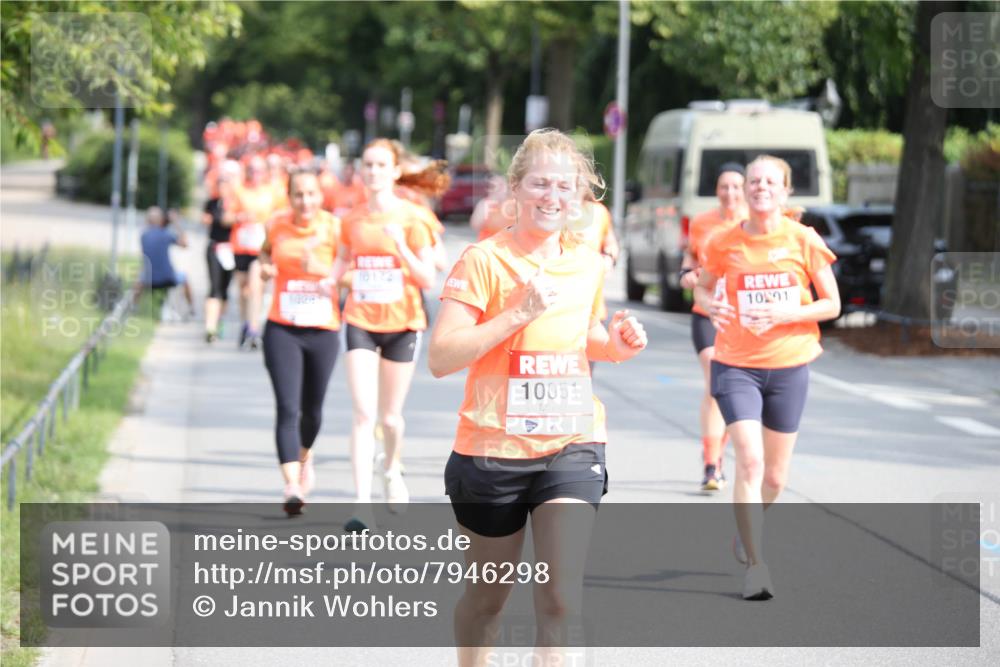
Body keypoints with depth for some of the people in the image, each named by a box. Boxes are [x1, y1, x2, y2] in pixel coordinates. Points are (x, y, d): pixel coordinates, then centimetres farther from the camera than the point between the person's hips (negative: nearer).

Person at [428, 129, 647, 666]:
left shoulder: (587, 264, 6)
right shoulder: (484, 260, -11)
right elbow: (441, 358, -19)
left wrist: (614, 345, 3)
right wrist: (519, 313, -25)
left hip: (571, 446, 3)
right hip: (493, 448, -3)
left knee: (560, 600, -12)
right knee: (488, 597, 14)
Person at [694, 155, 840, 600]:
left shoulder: (803, 241, -5)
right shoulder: (725, 243, -3)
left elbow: (831, 304, 0)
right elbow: (703, 286, 13)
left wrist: (785, 314, -17)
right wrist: (710, 305, -11)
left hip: (788, 366, 1)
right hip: (736, 365, -1)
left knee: (775, 474, 11)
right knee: (749, 461, -18)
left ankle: (744, 535, 40)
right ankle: (755, 563, -14)